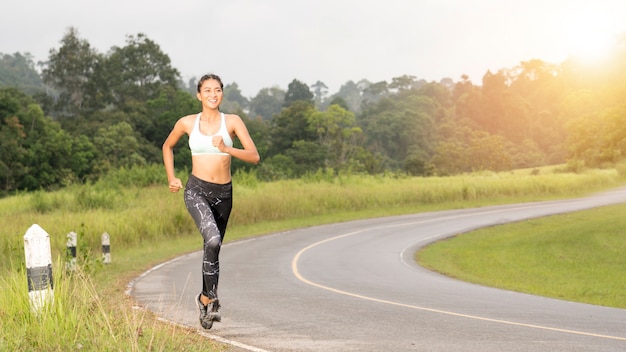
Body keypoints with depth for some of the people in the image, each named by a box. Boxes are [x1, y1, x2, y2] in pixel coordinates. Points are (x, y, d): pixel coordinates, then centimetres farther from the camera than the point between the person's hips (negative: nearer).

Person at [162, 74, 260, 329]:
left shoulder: (233, 122, -1)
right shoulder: (187, 123, 1)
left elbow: (254, 157, -8)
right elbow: (167, 146, 19)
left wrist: (227, 149, -22)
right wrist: (171, 178, 10)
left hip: (223, 193, 2)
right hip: (197, 191, -2)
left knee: (213, 248, 14)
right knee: (213, 240, -26)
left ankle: (205, 299, 34)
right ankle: (211, 299, -15)